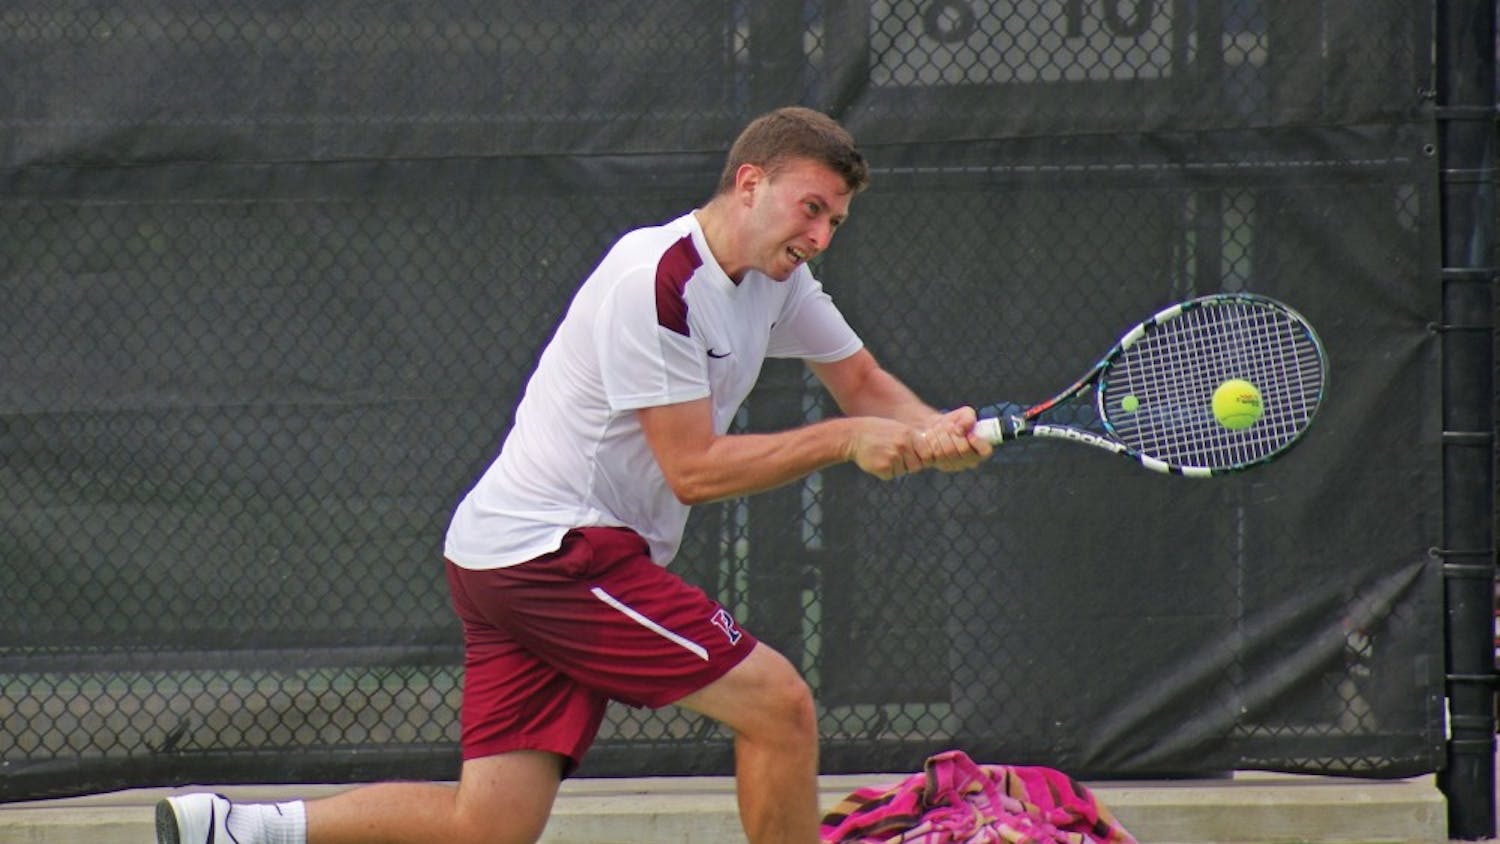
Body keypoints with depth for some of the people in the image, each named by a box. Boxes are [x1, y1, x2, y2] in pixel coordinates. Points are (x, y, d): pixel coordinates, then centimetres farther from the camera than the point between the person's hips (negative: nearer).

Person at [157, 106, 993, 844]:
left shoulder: (778, 277, 11)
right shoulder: (657, 282, -18)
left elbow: (863, 384, 20)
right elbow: (694, 470, -18)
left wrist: (930, 431, -1)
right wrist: (844, 439, -18)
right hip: (550, 547, -10)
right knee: (777, 705, -11)